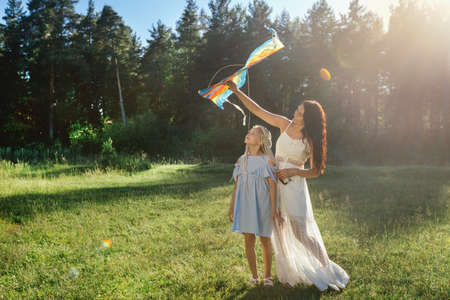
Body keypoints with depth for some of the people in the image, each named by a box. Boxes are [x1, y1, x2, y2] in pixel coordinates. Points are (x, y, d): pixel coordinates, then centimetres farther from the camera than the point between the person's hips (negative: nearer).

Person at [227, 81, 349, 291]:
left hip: (294, 186, -4)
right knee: (279, 228, 9)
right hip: (275, 182, 5)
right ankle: (288, 274, 23)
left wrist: (292, 171, -16)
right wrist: (237, 92, -1)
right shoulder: (284, 124, 0)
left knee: (302, 230, -3)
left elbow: (316, 171, -4)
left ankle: (326, 269, 17)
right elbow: (257, 110, 3)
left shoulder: (311, 141, -10)